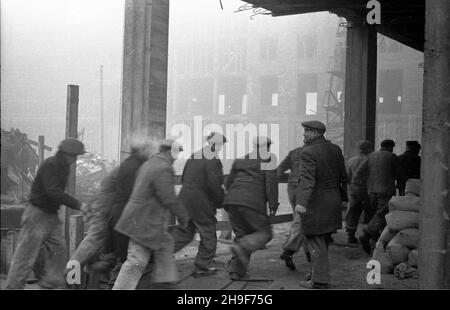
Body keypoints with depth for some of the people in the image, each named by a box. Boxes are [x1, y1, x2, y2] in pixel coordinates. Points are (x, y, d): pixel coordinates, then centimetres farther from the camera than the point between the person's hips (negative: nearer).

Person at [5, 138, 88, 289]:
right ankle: (13, 285, 6)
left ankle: (52, 282, 14)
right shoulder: (49, 165, -19)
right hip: (38, 213, -9)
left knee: (58, 248, 7)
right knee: (27, 252, -3)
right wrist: (77, 205, -26)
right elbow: (53, 192, -27)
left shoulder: (64, 167, 10)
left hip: (51, 214, 9)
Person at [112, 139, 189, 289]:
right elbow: (169, 199, -20)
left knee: (165, 244, 22)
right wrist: (183, 215, -6)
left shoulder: (148, 164, 11)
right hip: (144, 222, -10)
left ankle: (164, 277, 30)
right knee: (137, 260, -5)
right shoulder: (163, 169, -20)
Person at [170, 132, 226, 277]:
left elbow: (184, 178, 17)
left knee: (184, 230, 16)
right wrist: (220, 201, -5)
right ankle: (201, 267, 16)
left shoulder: (194, 156, 11)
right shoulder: (213, 161, -14)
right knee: (208, 234, 8)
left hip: (184, 196, 8)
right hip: (200, 201, -8)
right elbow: (213, 185, -19)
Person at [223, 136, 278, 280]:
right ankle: (242, 247, -20)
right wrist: (273, 204, -2)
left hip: (232, 200, 6)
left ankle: (236, 271, 7)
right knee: (264, 233, 7)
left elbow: (229, 183, 23)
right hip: (252, 202, -6)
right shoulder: (269, 159, 6)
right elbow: (271, 182, -7)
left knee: (242, 235, 17)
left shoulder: (240, 160, 23)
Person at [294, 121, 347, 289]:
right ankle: (318, 271, 29)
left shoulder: (308, 152, -17)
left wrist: (301, 202, -37)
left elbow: (307, 180, -29)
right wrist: (341, 197, 26)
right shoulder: (335, 149, 6)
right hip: (332, 201, 8)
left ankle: (320, 280, 3)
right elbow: (343, 177, 13)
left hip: (315, 203, -8)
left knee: (315, 242, 0)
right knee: (324, 240, 18)